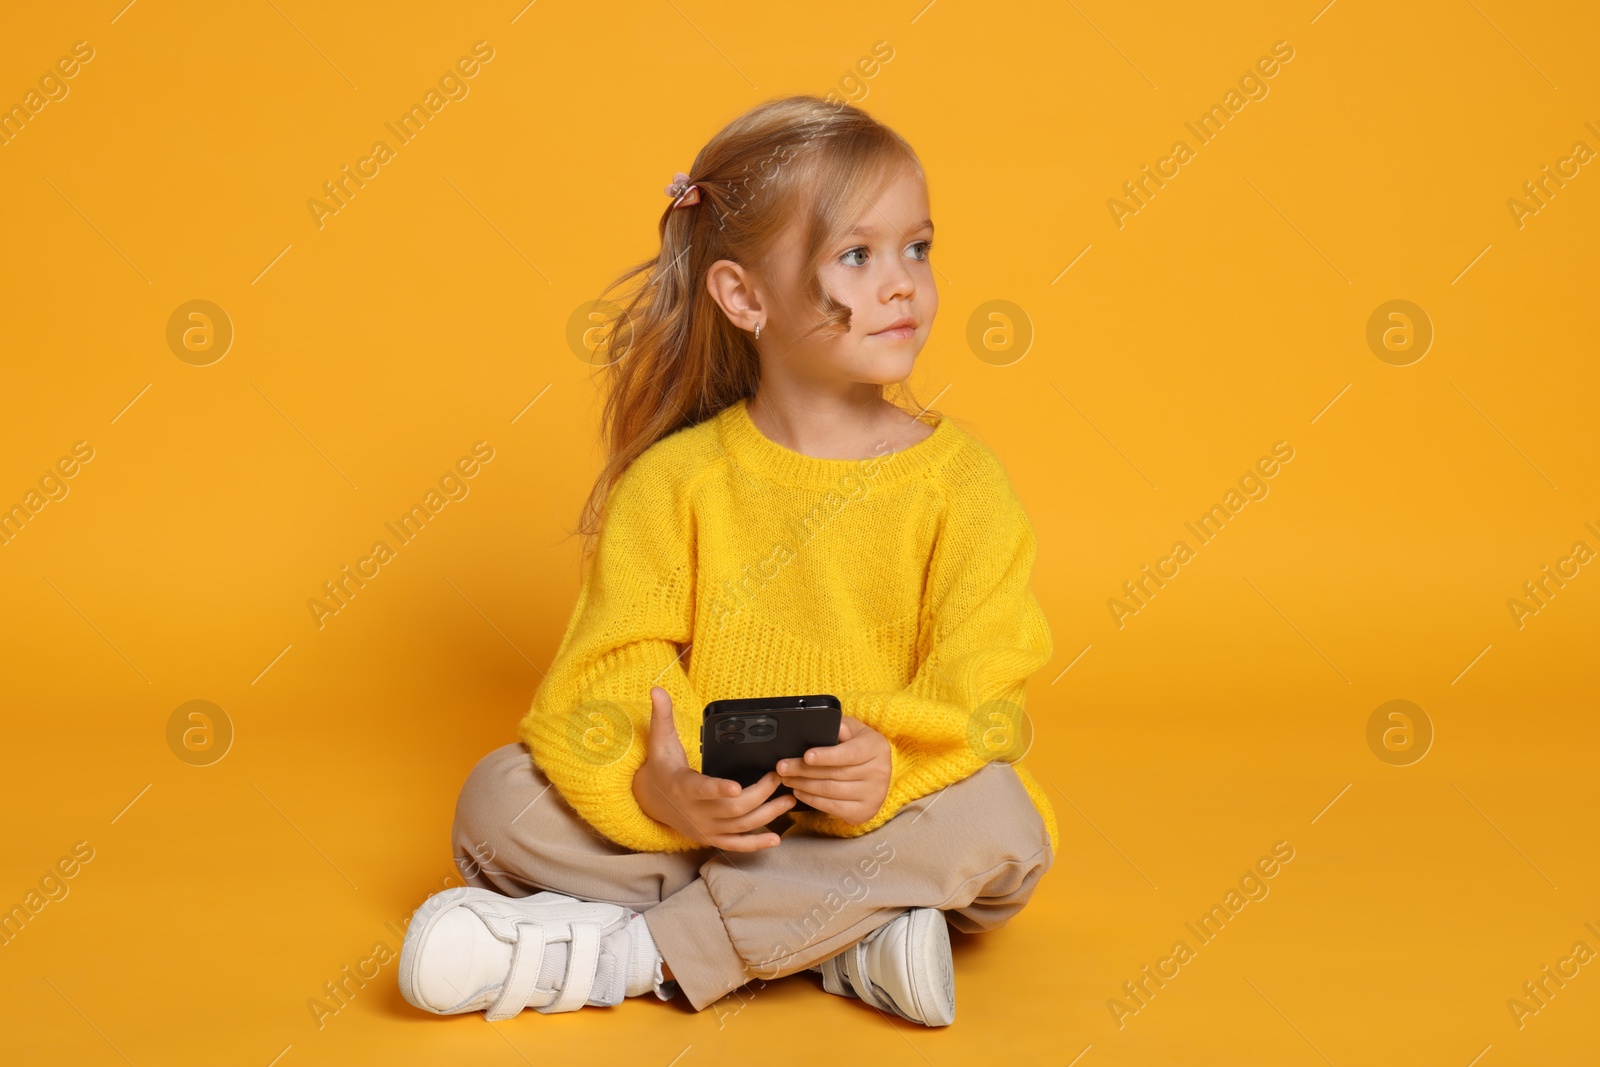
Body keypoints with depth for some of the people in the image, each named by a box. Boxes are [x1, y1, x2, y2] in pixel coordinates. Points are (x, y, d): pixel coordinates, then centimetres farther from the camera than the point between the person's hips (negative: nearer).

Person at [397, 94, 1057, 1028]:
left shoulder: (960, 479, -4)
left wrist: (895, 765, -30)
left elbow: (982, 691, -9)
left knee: (996, 821, -31)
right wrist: (652, 789, -29)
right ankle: (844, 941, -24)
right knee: (500, 798, -17)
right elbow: (614, 669, -7)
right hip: (698, 820, 1)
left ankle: (633, 953, -26)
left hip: (870, 830, 0)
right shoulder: (672, 480, -2)